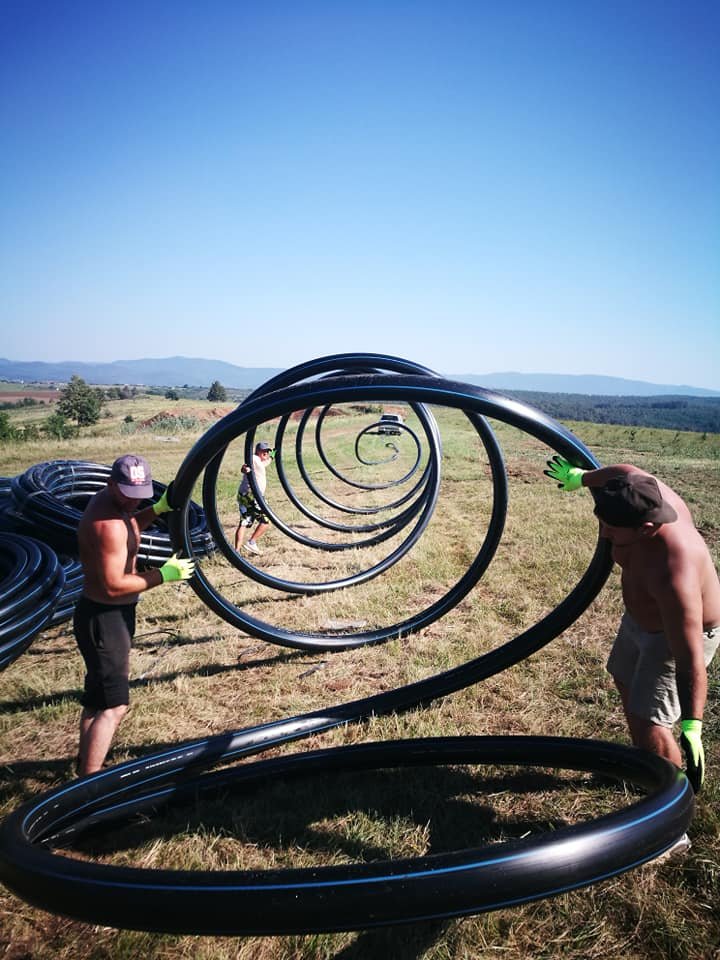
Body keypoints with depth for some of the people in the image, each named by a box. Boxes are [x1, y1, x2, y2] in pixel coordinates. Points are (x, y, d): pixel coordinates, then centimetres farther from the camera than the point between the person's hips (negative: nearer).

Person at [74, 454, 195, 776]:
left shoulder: (109, 499, 1)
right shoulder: (108, 524, -29)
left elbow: (129, 528, 22)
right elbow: (114, 586, -30)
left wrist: (158, 509, 5)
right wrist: (163, 575, -22)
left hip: (111, 613, 11)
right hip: (102, 618, -11)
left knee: (98, 695, 26)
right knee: (114, 705, -8)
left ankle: (86, 759, 44)